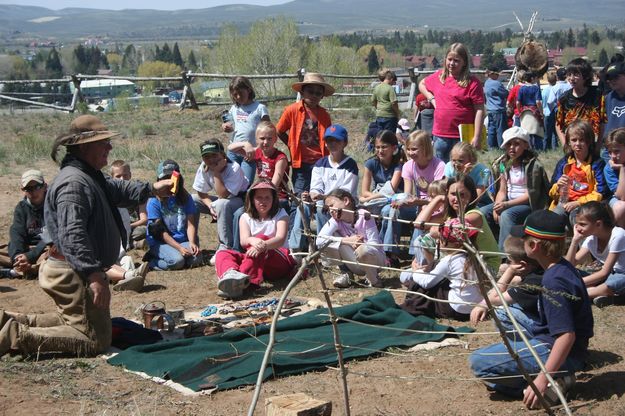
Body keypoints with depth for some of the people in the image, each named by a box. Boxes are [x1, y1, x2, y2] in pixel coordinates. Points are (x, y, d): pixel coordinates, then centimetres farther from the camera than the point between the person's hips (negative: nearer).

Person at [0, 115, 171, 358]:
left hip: (77, 271, 11)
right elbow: (73, 235, -30)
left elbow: (117, 190, 30)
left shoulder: (90, 177, 13)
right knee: (95, 340, -7)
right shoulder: (74, 182, -22)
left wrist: (151, 189, 17)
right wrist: (94, 276, -34)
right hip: (74, 274, -11)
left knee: (73, 322, 28)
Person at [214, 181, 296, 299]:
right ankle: (231, 273, -56)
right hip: (253, 259, 3)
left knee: (262, 237, -31)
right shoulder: (246, 217, 11)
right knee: (222, 254, -17)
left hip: (279, 259, -3)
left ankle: (243, 280, -52)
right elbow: (243, 241, -11)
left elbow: (280, 239, -16)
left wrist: (263, 245, -39)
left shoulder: (280, 215, 5)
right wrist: (252, 240, -38)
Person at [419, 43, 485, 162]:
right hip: (440, 135, 5)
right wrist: (431, 99, 9)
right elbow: (422, 84, 27)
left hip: (462, 137, -5)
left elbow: (479, 110, -10)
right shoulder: (438, 77, 7)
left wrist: (476, 137, -15)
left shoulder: (472, 83, -8)